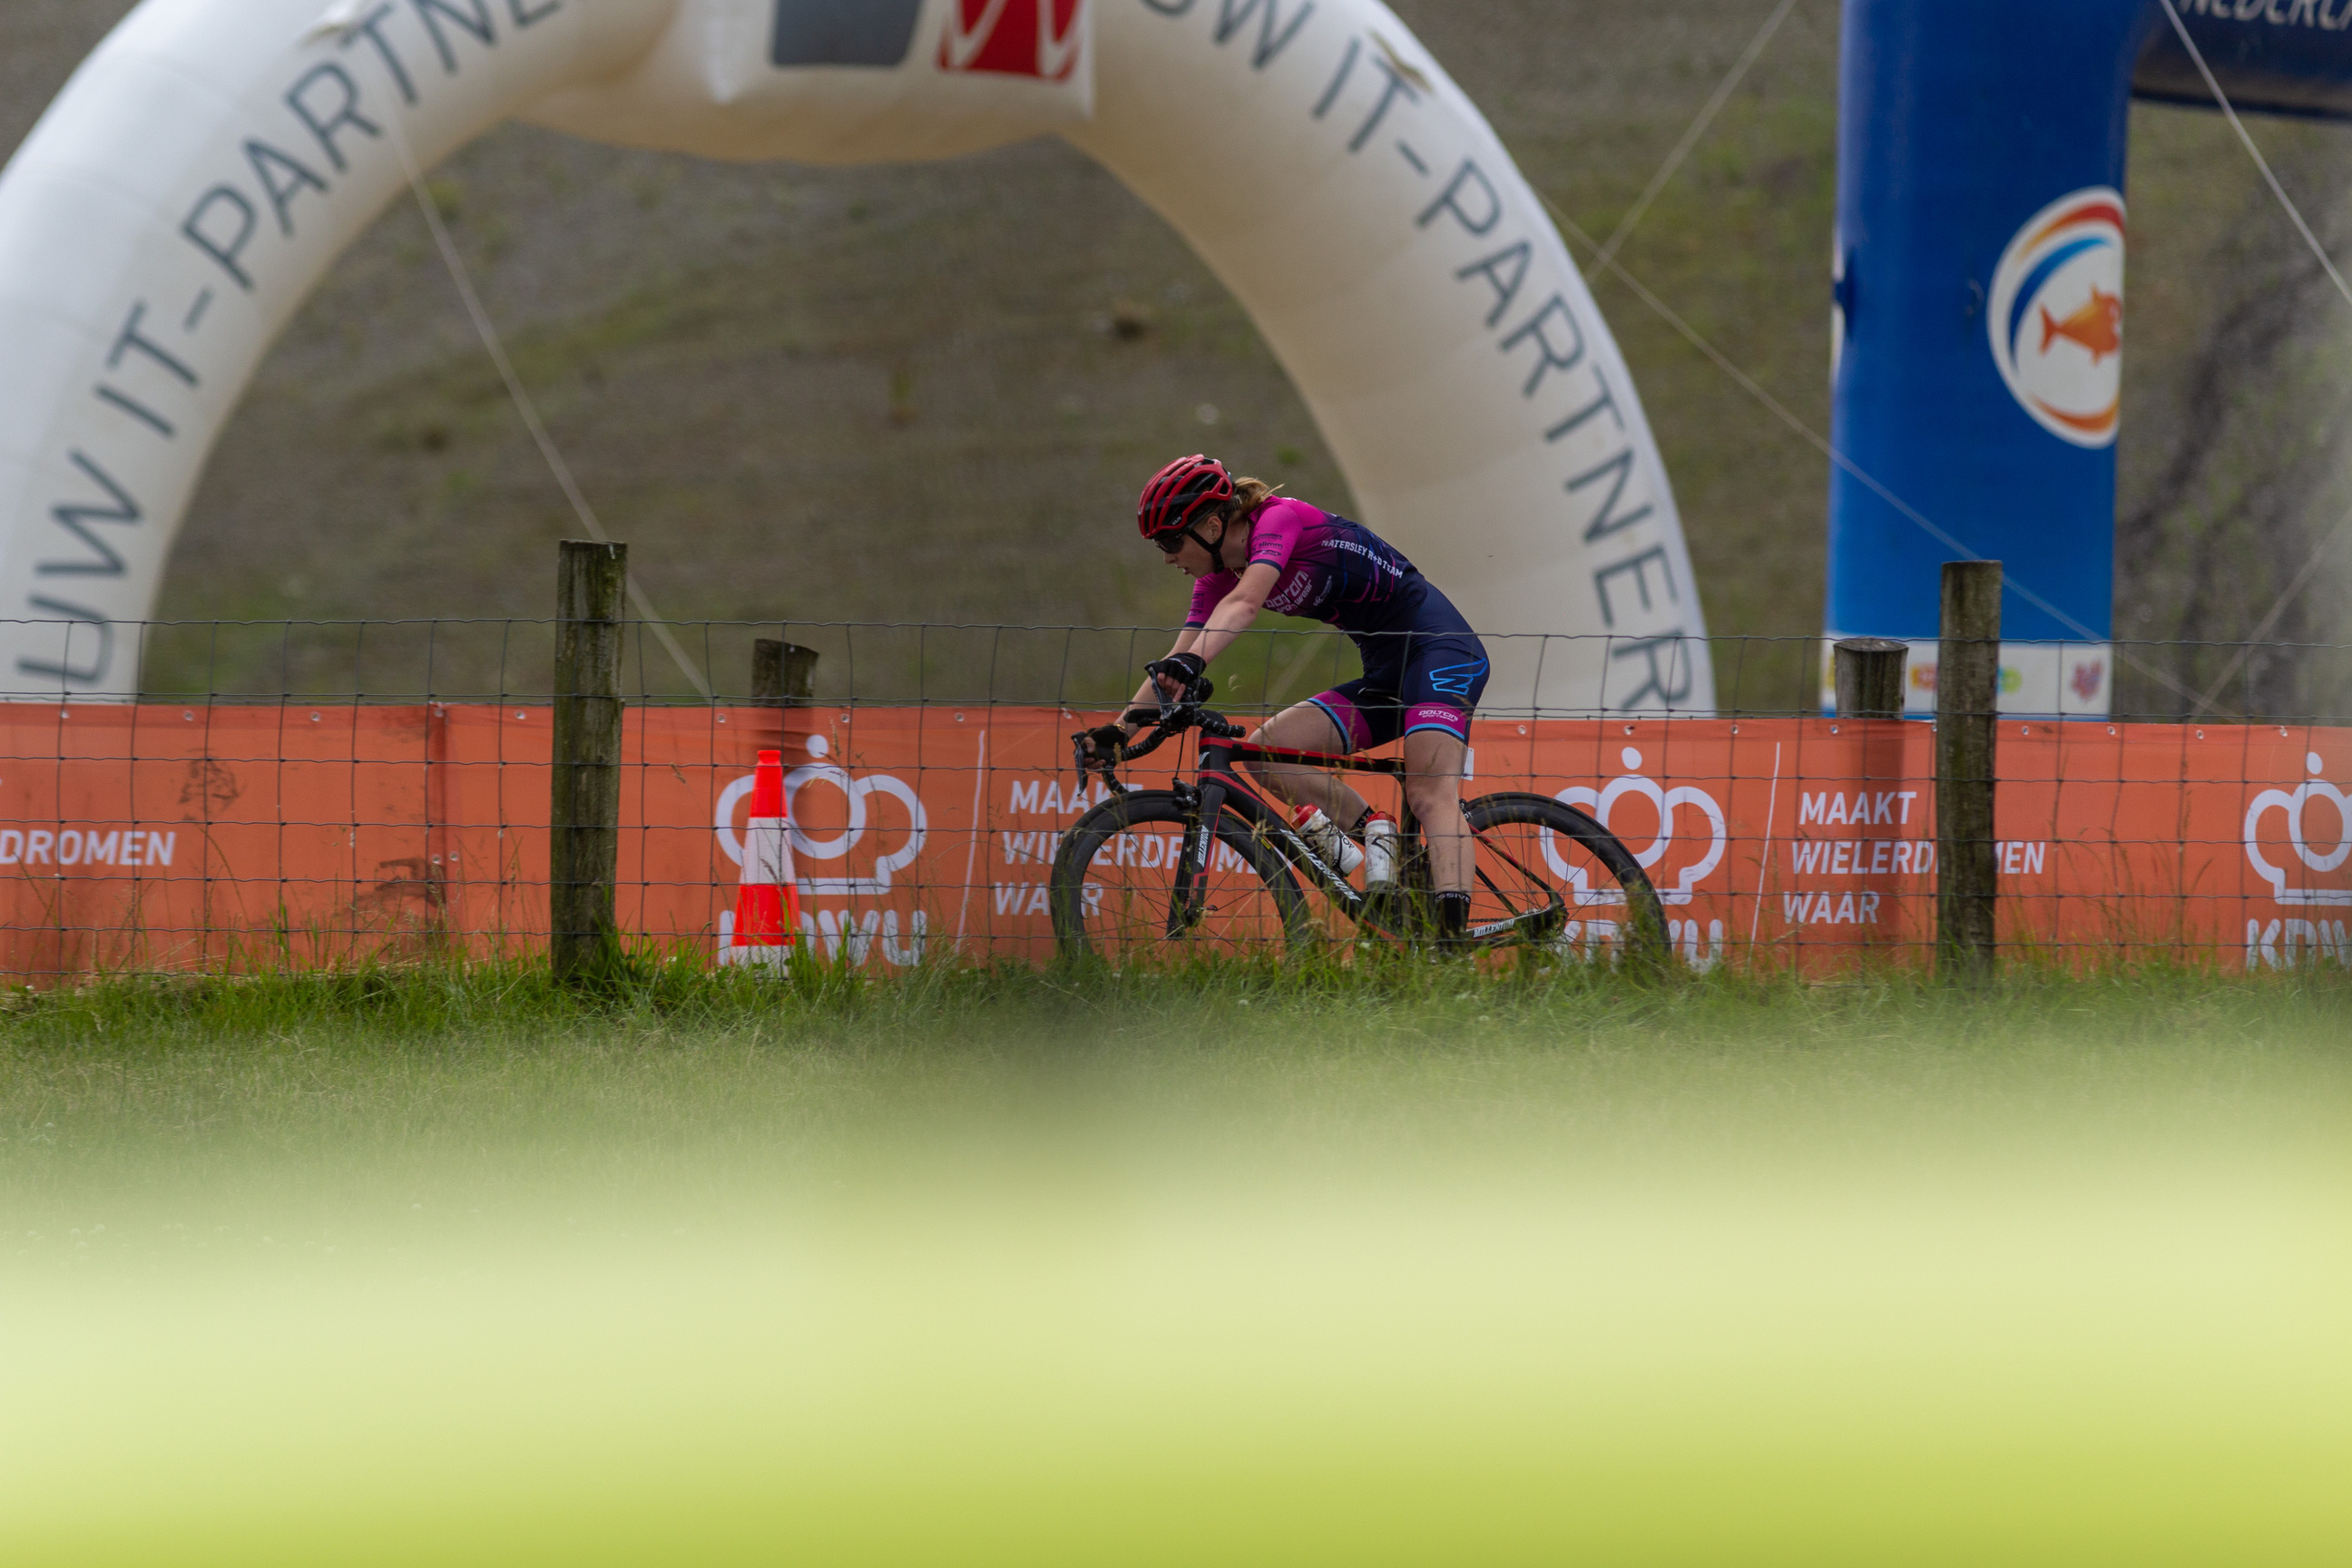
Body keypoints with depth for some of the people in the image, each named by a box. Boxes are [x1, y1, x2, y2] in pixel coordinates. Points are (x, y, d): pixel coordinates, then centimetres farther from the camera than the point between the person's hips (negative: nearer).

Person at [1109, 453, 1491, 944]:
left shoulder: (1279, 518, -17)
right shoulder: (1220, 577, 7)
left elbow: (1244, 603, -35)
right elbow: (1172, 668, 6)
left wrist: (1192, 662, -50)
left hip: (1440, 648, -9)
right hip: (1385, 674, 9)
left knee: (1431, 793, -27)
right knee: (1264, 750, -9)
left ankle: (1453, 935, -39)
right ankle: (1371, 827, -9)